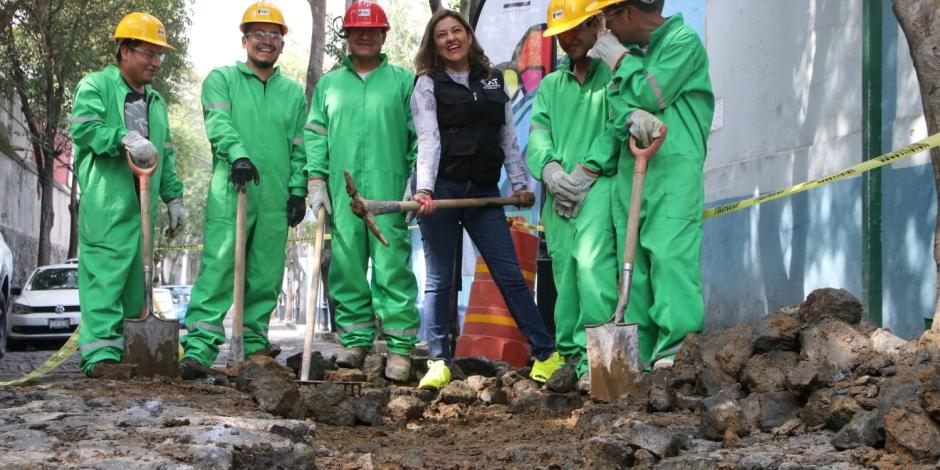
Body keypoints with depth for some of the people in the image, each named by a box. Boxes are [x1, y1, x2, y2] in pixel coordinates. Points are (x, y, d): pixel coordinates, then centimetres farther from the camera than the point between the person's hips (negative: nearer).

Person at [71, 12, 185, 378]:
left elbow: (166, 155, 26)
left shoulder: (156, 102, 24)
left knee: (136, 279, 7)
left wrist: (173, 197, 19)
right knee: (104, 276, -13)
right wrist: (126, 138, -27)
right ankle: (99, 354, -16)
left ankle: (128, 351, 13)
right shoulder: (95, 86, 1)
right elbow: (85, 128, -15)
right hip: (105, 204, -8)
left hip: (142, 206, 8)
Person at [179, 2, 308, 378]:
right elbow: (218, 123, -10)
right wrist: (237, 153, -27)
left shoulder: (294, 92, 19)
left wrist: (298, 190, 6)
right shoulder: (221, 79, 7)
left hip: (275, 199, 4)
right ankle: (199, 350, -17)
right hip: (229, 192, -4)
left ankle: (256, 344, 15)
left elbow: (299, 147, 17)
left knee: (265, 277, 6)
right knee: (218, 271, -12)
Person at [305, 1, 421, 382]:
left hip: (389, 192, -3)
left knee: (393, 268, -7)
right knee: (347, 269, 5)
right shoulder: (328, 85, 16)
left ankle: (400, 348, -5)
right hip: (342, 194, 3)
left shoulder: (403, 82, 8)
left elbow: (419, 135, 5)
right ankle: (355, 341, 14)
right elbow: (315, 135, 14)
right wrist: (316, 179, 3)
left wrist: (417, 182, -3)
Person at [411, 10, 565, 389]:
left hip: (483, 189, 3)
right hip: (440, 188, -3)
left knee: (510, 273, 1)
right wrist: (424, 188, -24)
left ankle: (546, 354, 3)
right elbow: (428, 139, -12)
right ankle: (439, 362, 7)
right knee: (439, 279, 2)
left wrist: (520, 183, 8)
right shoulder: (428, 84, 1)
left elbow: (508, 137, 15)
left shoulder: (493, 80, 13)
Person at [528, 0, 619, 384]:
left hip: (598, 184, -5)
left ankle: (593, 351, -24)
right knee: (564, 273, 7)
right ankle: (569, 352, 14)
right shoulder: (550, 86, 22)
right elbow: (538, 134, 11)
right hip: (559, 194, 6)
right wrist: (548, 166, -10)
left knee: (592, 262, -22)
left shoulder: (612, 74, 8)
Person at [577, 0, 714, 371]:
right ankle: (639, 357, 3)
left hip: (673, 168, -7)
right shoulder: (631, 51, 22)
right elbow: (617, 107, 14)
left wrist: (620, 60, 4)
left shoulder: (683, 41, 0)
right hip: (629, 170, 7)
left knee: (670, 254, -18)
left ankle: (676, 351, -24)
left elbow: (649, 96, -8)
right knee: (632, 261, 2)